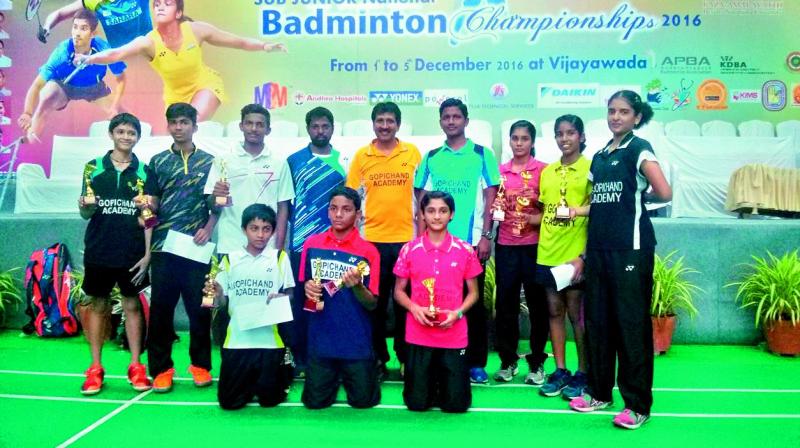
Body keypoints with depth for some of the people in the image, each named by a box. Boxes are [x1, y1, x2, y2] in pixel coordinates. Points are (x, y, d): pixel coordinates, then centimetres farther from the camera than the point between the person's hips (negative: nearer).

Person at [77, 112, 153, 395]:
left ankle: (136, 367, 15)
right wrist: (84, 207, -18)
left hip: (133, 252, -1)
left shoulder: (144, 172, 3)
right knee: (97, 305, 8)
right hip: (98, 250, 1)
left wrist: (147, 253, -5)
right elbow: (86, 214, 6)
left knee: (132, 305, 6)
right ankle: (95, 369, 18)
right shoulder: (94, 168, 4)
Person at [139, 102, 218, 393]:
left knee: (199, 306, 4)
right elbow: (153, 203, 8)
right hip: (164, 245, 1)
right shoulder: (158, 161, 10)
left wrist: (208, 228, -8)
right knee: (161, 307, 3)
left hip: (196, 246, -1)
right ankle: (161, 368, 14)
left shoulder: (208, 161, 8)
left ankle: (201, 365, 18)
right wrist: (147, 203, -14)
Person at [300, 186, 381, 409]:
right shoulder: (312, 244, -1)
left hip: (356, 340, -2)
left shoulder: (368, 252, -9)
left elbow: (372, 303, -8)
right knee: (315, 401, 8)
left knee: (363, 400, 7)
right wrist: (307, 288, -12)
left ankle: (359, 372, 38)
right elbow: (304, 284, 11)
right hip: (320, 338, 2)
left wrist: (356, 286, -28)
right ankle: (336, 377, 37)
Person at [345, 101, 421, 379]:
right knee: (374, 303, 8)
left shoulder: (413, 153, 4)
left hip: (406, 239, 0)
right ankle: (378, 359, 22)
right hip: (372, 239, 0)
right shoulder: (361, 156, 4)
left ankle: (406, 357, 23)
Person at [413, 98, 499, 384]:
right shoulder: (431, 158, 10)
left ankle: (476, 362, 15)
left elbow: (490, 197, 0)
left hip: (472, 241, -2)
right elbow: (422, 201, 9)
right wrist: (421, 238, 0)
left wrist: (485, 236, -7)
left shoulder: (482, 155, 3)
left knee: (474, 302, 5)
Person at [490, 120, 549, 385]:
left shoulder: (543, 170, 0)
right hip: (505, 245, 3)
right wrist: (495, 210, -4)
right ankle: (508, 361, 20)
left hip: (534, 245, -3)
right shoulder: (500, 171, 9)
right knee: (505, 303, 7)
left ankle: (537, 363, 16)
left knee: (537, 304, 4)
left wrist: (539, 218, -19)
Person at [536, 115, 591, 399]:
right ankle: (560, 372, 22)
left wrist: (583, 256, -14)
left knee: (577, 314, 3)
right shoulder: (547, 172, 11)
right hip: (547, 255, 5)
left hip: (576, 256, -5)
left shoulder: (590, 169, -5)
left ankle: (582, 374, 17)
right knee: (554, 312, 11)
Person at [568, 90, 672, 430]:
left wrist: (638, 196, 2)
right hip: (598, 247, 7)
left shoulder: (638, 149, -4)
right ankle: (599, 392, 23)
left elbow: (664, 193, -15)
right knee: (597, 320, 10)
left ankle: (638, 404, 7)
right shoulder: (599, 156, 16)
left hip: (630, 248, -7)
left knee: (631, 323, -3)